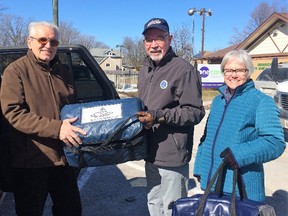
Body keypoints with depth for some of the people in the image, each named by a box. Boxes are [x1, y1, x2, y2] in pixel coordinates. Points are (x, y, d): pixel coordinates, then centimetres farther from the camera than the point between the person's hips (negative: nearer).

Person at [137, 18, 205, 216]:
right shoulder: (145, 69, 13)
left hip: (172, 156, -8)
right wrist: (138, 114, 6)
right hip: (151, 154, 9)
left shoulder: (184, 69, -15)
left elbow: (195, 112, -19)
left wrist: (159, 116, -25)